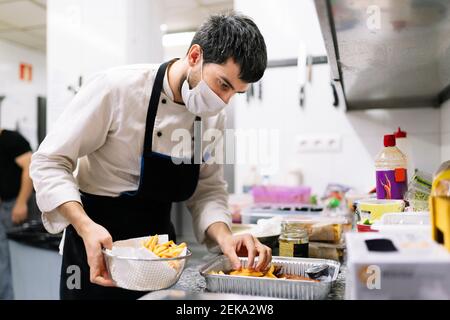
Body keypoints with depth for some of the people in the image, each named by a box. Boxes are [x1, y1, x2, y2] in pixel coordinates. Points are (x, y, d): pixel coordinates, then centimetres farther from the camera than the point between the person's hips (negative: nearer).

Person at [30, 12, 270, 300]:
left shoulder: (214, 116, -5)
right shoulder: (117, 87, -21)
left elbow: (208, 189, -1)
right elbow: (49, 163, -17)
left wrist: (223, 235, -20)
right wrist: (86, 227, -31)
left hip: (160, 251, 5)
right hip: (97, 247, -5)